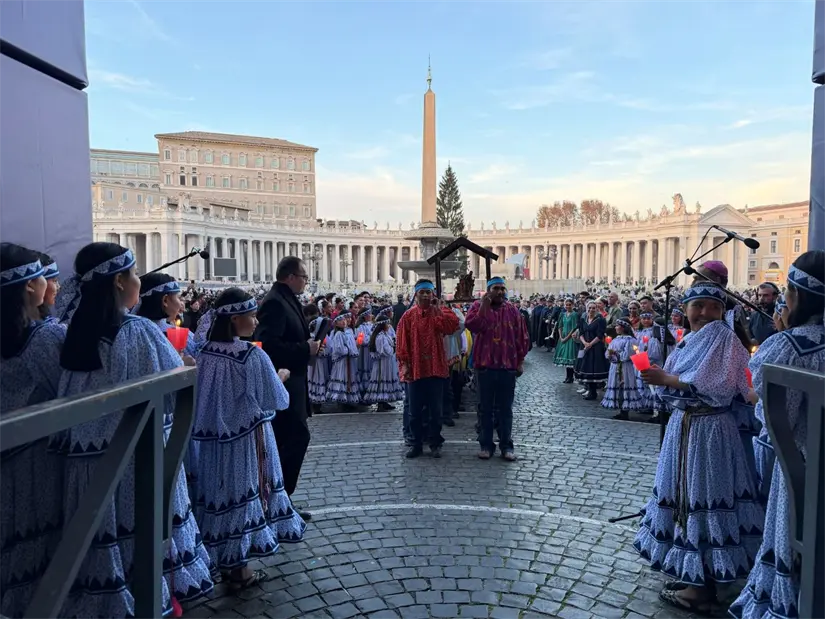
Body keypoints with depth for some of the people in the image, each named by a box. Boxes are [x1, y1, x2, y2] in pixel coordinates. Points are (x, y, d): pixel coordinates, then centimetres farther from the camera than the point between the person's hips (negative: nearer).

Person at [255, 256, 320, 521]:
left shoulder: (286, 300, 14)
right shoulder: (275, 302, -17)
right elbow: (268, 344, -26)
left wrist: (308, 344, 6)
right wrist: (305, 349, -20)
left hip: (288, 382, 10)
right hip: (282, 383, -10)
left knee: (285, 440, 14)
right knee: (298, 436, -8)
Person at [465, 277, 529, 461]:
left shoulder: (513, 310, 6)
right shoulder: (478, 306, 0)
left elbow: (522, 337, 7)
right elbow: (471, 326, -19)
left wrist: (520, 361, 4)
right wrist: (484, 306, -18)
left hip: (507, 366, 1)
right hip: (485, 365, -1)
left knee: (505, 408, 9)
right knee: (485, 407, 8)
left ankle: (506, 445, 18)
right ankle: (485, 444, 17)